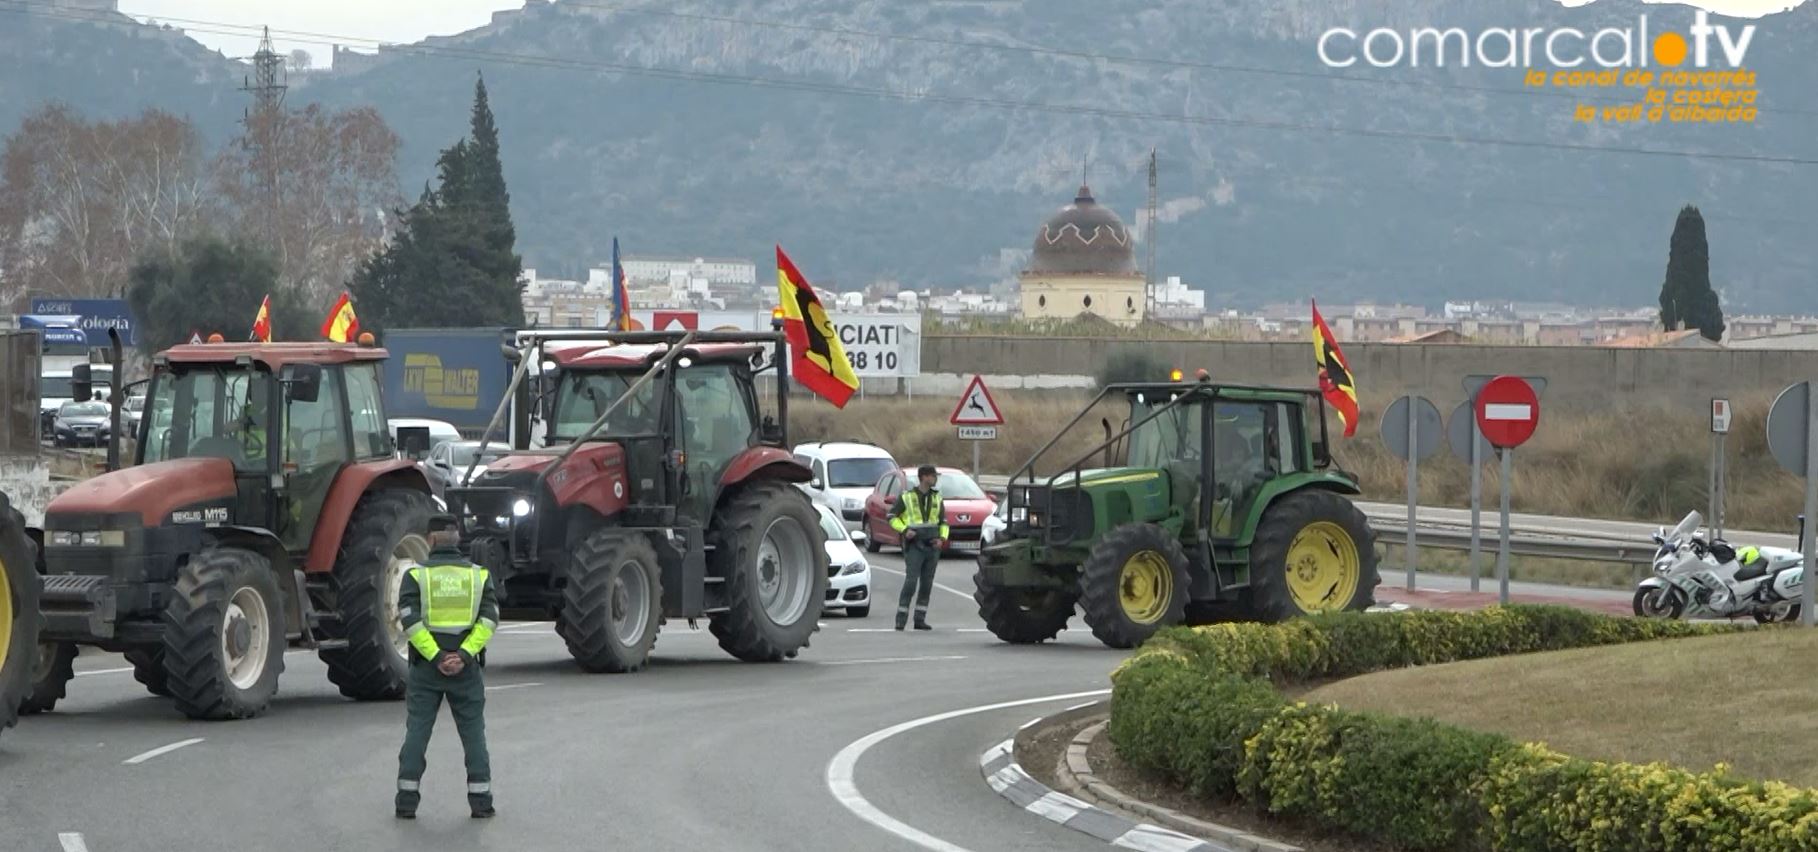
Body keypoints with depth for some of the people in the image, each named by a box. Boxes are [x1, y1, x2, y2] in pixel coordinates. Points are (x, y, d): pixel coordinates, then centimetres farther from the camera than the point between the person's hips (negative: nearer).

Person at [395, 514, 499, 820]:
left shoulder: (416, 575, -2)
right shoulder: (478, 574, 4)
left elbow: (410, 620, -12)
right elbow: (488, 619, -6)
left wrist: (436, 657, -13)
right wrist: (464, 655, -13)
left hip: (426, 668, -1)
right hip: (466, 669, 1)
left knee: (417, 732, 5)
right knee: (473, 733, 8)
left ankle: (407, 802, 5)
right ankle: (480, 800, 7)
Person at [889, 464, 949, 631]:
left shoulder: (936, 498, 13)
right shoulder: (907, 497, -2)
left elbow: (943, 521, 19)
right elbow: (892, 516, 2)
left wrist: (942, 538, 2)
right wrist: (904, 530, -13)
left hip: (932, 547, 5)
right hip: (914, 546, -5)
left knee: (927, 584, 5)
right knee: (910, 582, -13)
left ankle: (920, 620, 11)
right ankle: (900, 620, -9)